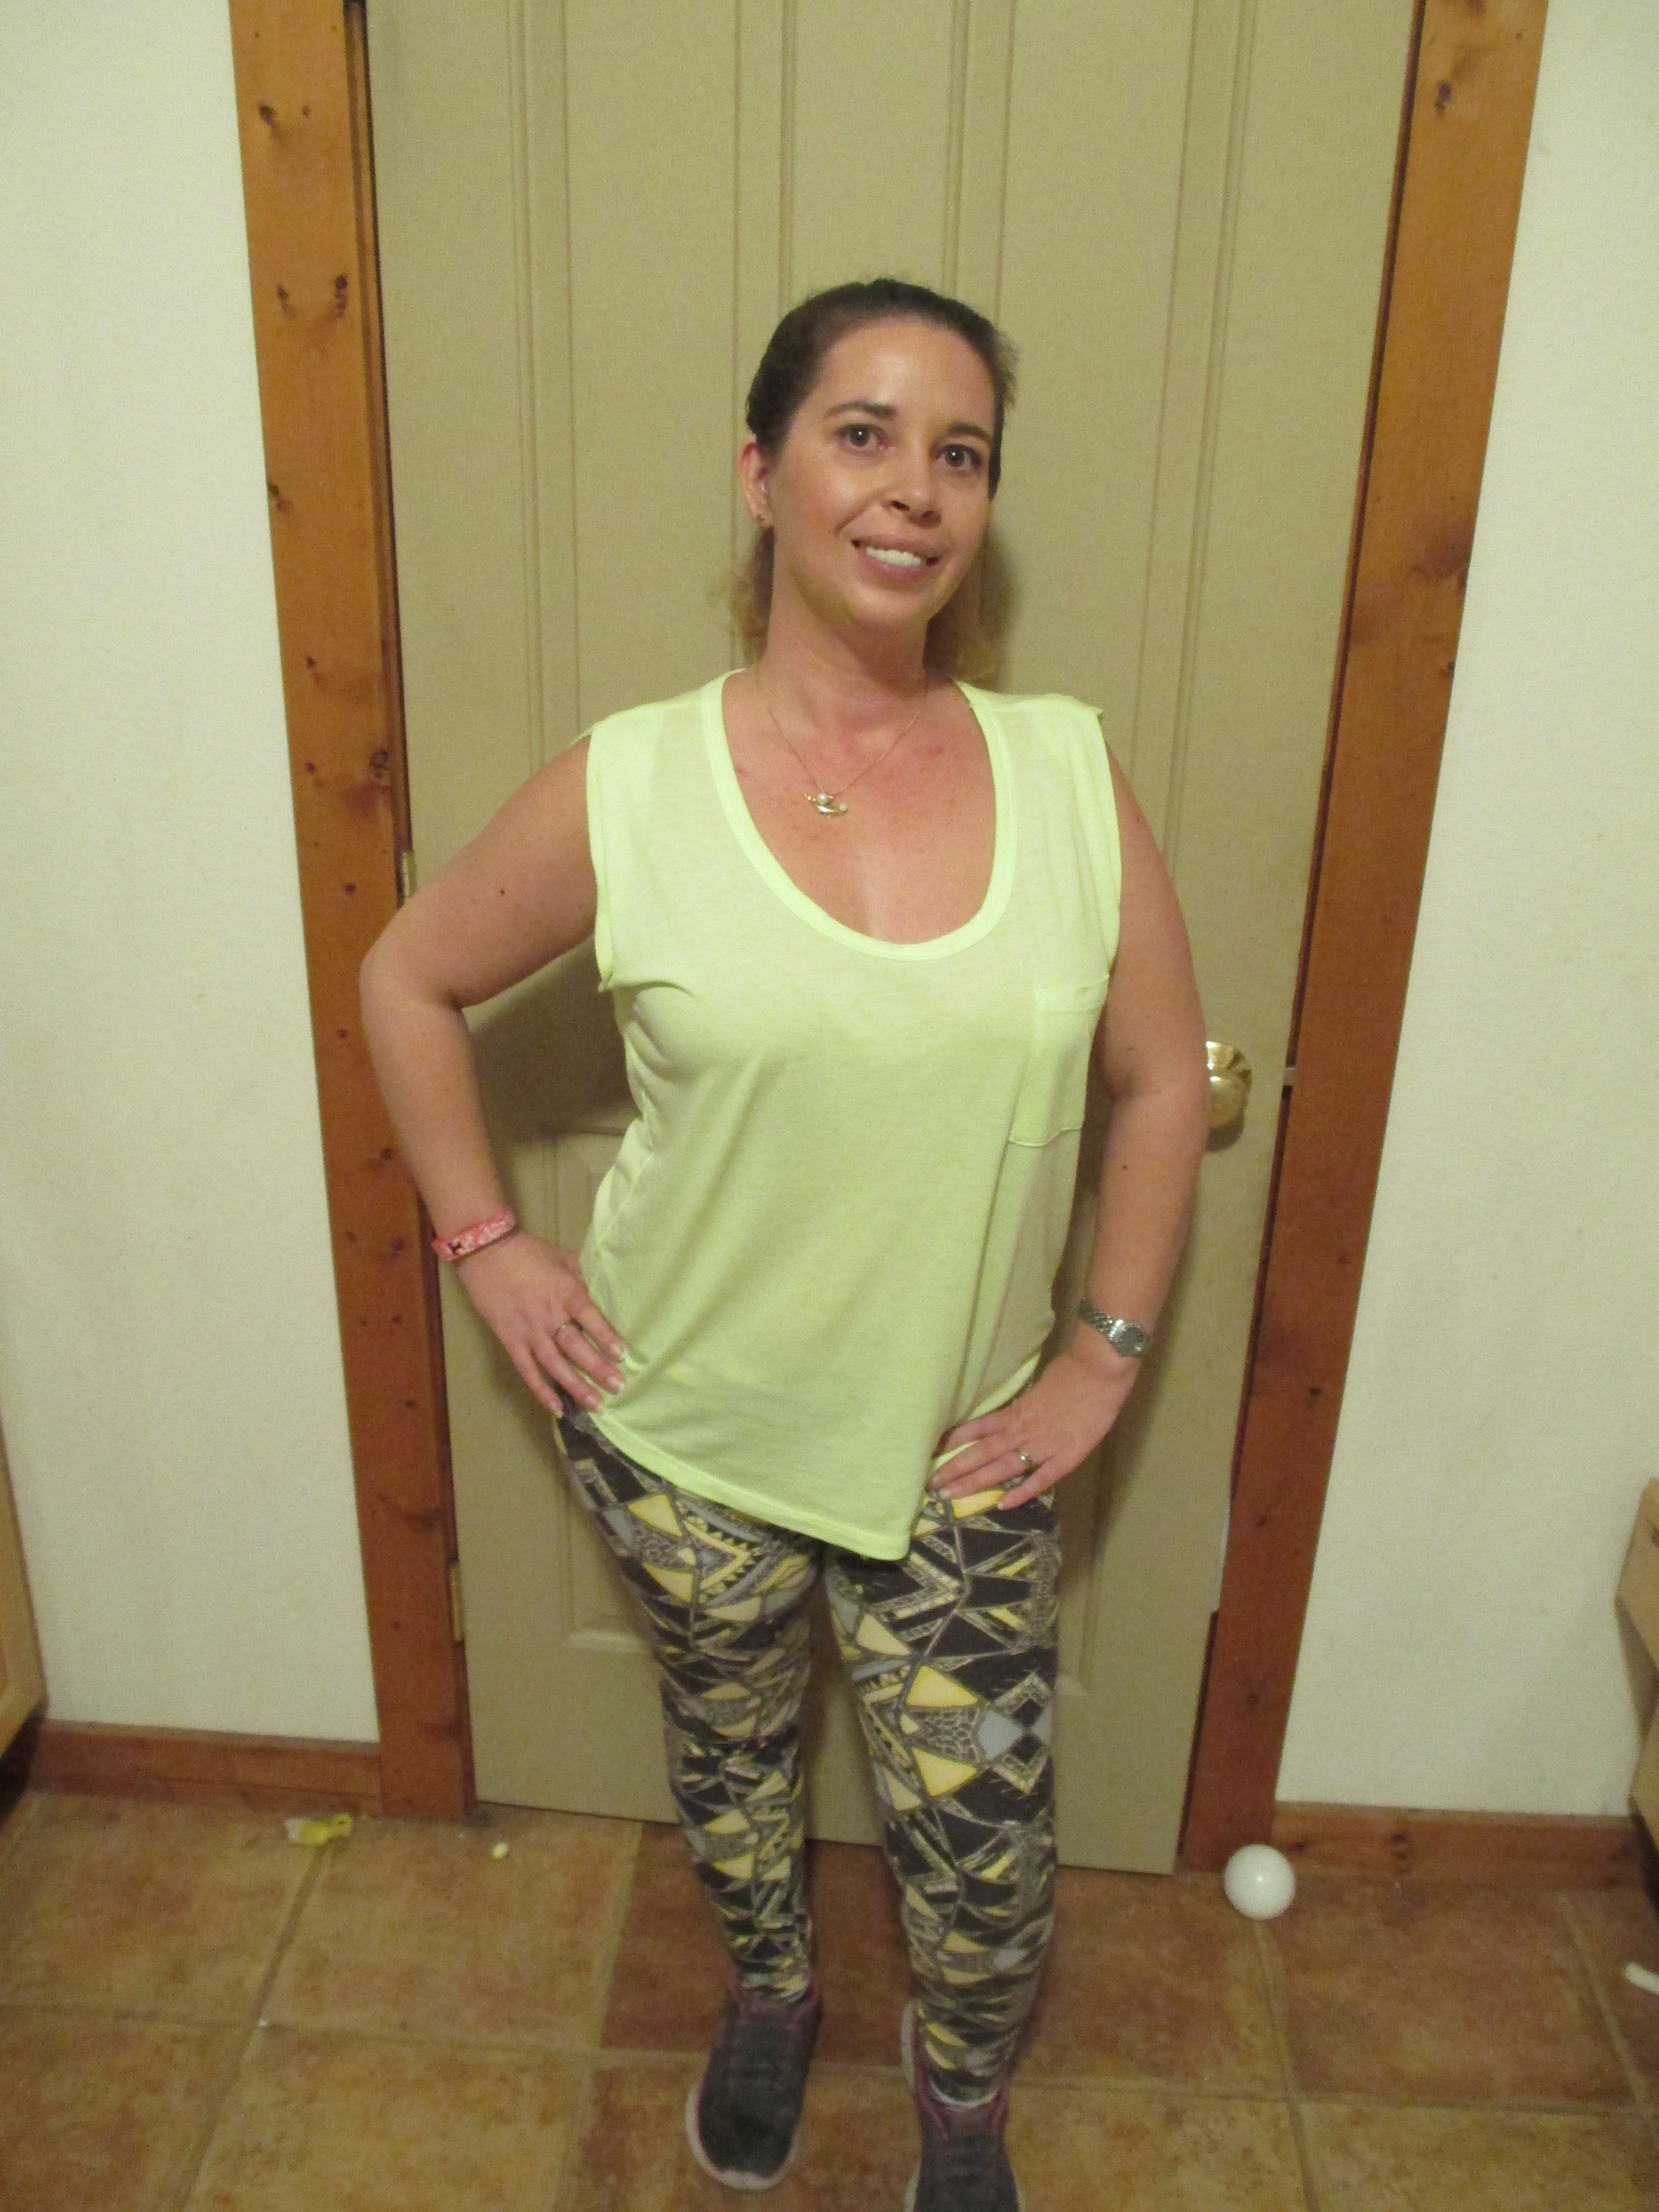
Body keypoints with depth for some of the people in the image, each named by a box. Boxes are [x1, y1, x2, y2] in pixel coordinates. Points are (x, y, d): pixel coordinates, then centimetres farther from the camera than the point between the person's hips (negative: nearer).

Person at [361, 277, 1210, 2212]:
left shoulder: (1069, 773, -9)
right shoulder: (631, 787, -15)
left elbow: (1161, 1075, 0)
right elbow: (409, 981, 0)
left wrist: (1107, 1351, -1)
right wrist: (485, 1247, -4)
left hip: (958, 1439, 1)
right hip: (688, 1422, 0)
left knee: (982, 1845, 11)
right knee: (727, 1756, 25)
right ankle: (769, 1993, 59)